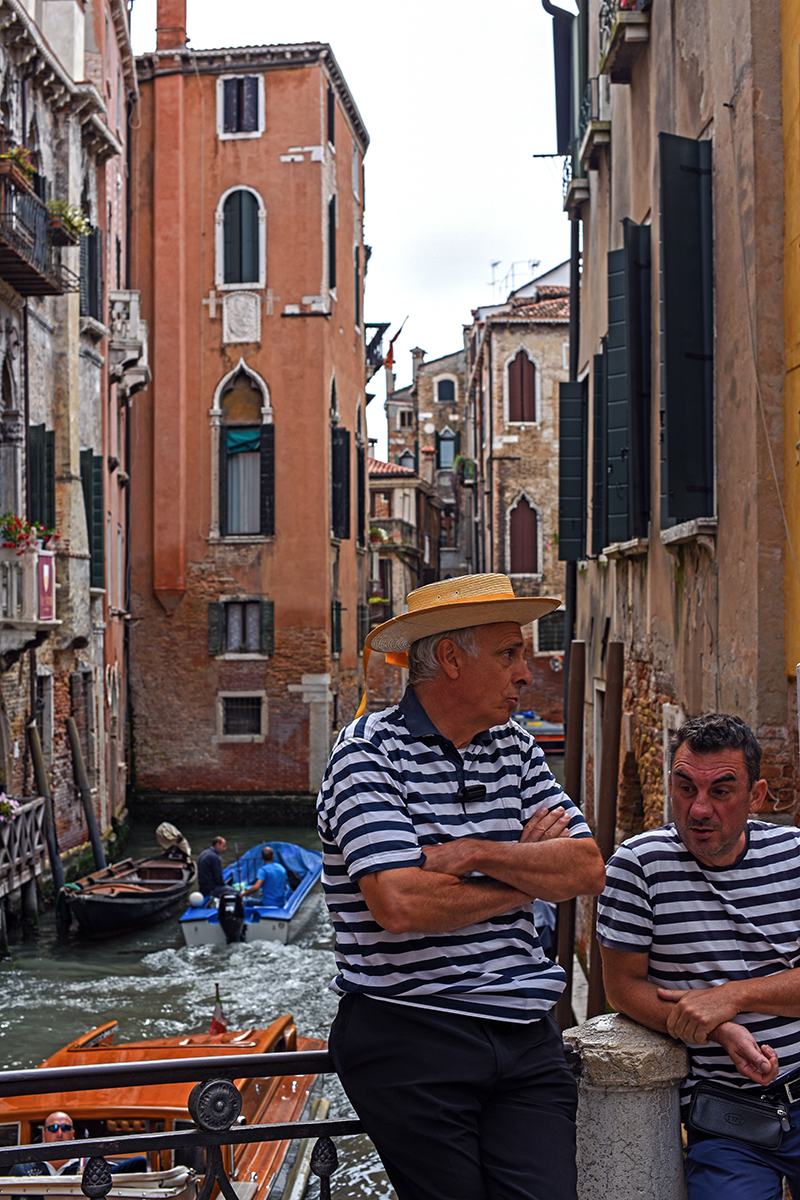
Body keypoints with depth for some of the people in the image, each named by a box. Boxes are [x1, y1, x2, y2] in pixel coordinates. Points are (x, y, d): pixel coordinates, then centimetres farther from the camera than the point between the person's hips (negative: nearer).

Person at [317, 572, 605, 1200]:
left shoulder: (515, 747, 12)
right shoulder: (369, 751, -8)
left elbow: (587, 869, 3)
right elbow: (401, 905, -21)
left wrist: (479, 853, -12)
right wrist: (527, 874, -5)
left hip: (525, 1034, 5)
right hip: (411, 1036, -5)